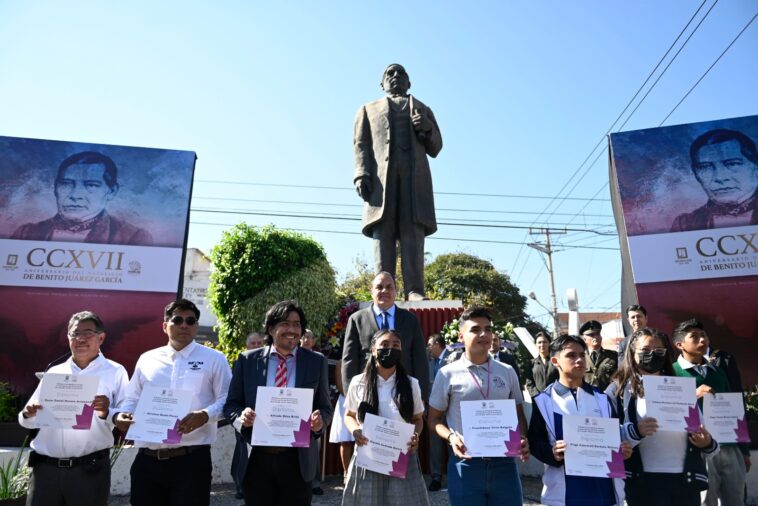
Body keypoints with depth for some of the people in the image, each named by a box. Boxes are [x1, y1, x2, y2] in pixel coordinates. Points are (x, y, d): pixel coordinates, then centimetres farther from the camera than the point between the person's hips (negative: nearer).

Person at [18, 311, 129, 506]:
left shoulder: (115, 372, -1)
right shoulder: (54, 372, 11)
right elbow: (29, 420, 14)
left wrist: (106, 414, -24)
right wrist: (28, 415, -7)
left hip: (89, 469, -3)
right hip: (45, 467, 3)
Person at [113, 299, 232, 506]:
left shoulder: (213, 359, 1)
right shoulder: (147, 359, 12)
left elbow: (227, 400, -3)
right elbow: (132, 399, 17)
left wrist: (205, 415, -20)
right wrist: (121, 415, -3)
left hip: (191, 459, -3)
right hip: (147, 460, 4)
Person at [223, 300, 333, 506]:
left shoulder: (316, 362, 2)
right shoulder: (247, 360, 2)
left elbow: (325, 407, 6)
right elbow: (231, 404, 6)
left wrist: (320, 421, -16)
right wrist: (241, 415, -15)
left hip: (298, 460, 0)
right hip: (256, 459, 0)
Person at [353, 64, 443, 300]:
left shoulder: (423, 109, 32)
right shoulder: (369, 109, 30)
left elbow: (435, 148, 21)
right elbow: (361, 145, 14)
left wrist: (426, 128, -1)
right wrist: (361, 174, -5)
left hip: (415, 176, 1)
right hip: (380, 176, 0)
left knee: (413, 233, -13)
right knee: (383, 233, -12)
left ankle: (415, 291, -19)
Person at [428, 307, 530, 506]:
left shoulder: (508, 372, 6)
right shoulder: (448, 374, -3)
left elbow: (519, 415, 14)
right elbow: (434, 419, 4)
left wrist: (522, 439, -5)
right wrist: (451, 436, -14)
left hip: (503, 463, 3)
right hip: (465, 464, -2)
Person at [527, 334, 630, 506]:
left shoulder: (601, 398, 12)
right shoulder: (544, 400, -2)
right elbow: (535, 440, -2)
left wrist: (622, 449, -6)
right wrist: (552, 453, -21)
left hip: (604, 487, 4)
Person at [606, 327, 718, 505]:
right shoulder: (619, 389, 1)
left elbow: (700, 432, 17)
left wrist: (708, 444, -4)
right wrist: (635, 432, -22)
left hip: (686, 480, 4)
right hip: (644, 482, -4)